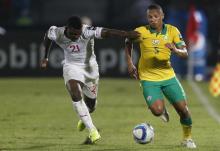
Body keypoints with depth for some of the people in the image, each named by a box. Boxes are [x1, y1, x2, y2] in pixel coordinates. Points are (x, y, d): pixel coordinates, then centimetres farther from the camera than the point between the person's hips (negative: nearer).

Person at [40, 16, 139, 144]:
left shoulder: (88, 32, -29)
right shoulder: (57, 34, -20)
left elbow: (107, 32, -44)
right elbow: (48, 36, 5)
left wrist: (127, 34, -58)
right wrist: (46, 57, 15)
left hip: (89, 66, 0)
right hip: (72, 66, 0)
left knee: (91, 104, 13)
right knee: (76, 95, -27)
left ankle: (84, 119, 52)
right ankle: (92, 130, -24)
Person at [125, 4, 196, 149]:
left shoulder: (172, 31, -6)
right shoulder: (141, 32, -10)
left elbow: (185, 53, -6)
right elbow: (128, 42, 11)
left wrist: (176, 50, -29)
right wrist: (130, 63, 5)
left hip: (168, 75, 2)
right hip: (149, 78, -2)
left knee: (183, 108, -5)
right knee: (157, 110, -21)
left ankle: (187, 138, 20)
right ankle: (162, 109, 19)